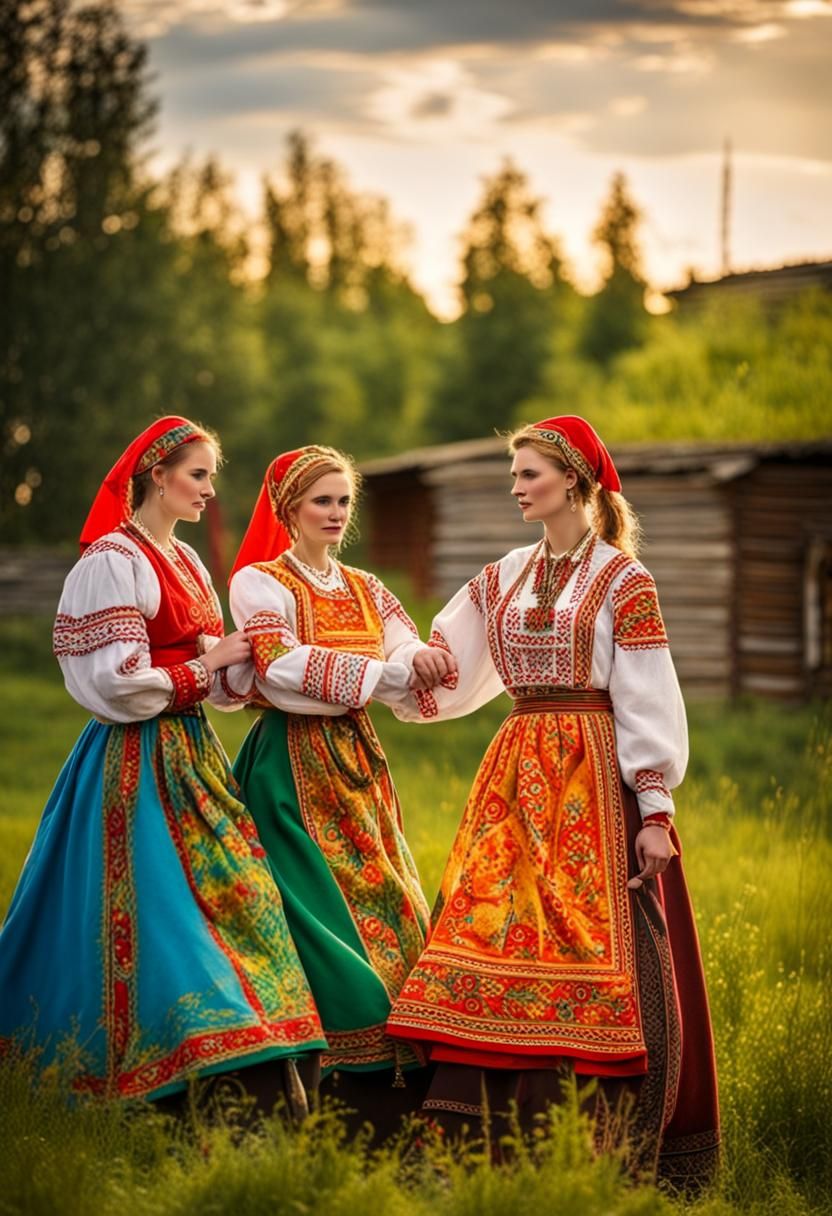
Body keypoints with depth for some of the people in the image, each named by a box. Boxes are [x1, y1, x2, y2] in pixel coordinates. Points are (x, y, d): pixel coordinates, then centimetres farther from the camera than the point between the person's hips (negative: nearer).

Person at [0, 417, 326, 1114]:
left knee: (239, 899, 2)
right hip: (139, 762, -9)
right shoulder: (112, 561, -10)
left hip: (192, 755, 9)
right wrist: (207, 665, -8)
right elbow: (122, 682, -17)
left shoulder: (186, 563, 16)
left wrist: (244, 659, -3)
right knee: (165, 912, -9)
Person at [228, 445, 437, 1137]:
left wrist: (421, 660, -21)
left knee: (387, 904, 3)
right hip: (296, 763, -6)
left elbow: (413, 657, 4)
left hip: (359, 762, 7)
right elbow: (283, 667, -19)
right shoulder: (260, 583, -3)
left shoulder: (363, 589, 16)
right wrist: (386, 672, -22)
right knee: (326, 914, -11)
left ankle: (401, 1100, 7)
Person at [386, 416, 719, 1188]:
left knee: (595, 950, -8)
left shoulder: (623, 581, -3)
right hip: (516, 780, 5)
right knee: (490, 939, -2)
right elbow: (436, 673, 19)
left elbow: (649, 703, -6)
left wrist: (656, 813, -11)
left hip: (594, 778, -5)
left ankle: (605, 1147, 0)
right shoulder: (502, 581, 14)